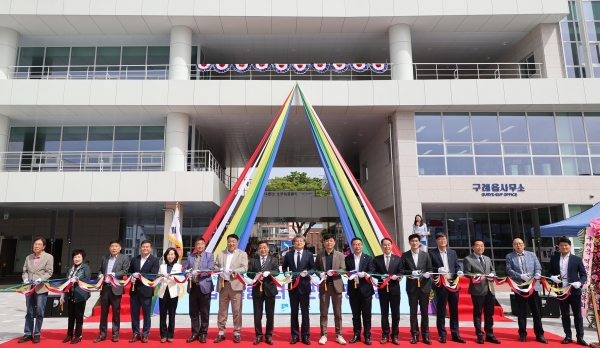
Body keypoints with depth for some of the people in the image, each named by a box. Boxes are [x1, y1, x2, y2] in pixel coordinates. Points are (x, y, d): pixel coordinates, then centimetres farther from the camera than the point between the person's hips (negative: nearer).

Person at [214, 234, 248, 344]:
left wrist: (234, 271, -23)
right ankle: (221, 333, 17)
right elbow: (215, 266, 10)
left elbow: (244, 268, -8)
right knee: (222, 310, 8)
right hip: (223, 285, 3)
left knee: (237, 311, 1)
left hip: (236, 285, -3)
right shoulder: (220, 254, 13)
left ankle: (237, 333, 11)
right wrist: (219, 270, -12)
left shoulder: (242, 254, 3)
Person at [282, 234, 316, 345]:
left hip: (304, 286, -1)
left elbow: (313, 268, 3)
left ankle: (305, 336, 14)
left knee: (305, 311, 5)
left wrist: (307, 273, -16)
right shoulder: (288, 254, 4)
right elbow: (284, 267, 13)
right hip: (293, 286, 1)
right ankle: (294, 335, 17)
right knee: (294, 311, 8)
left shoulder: (309, 254, 1)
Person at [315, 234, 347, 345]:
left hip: (336, 285, 0)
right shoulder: (319, 255, 5)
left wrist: (335, 272, -22)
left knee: (337, 312, 6)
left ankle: (339, 335, 16)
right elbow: (316, 269, 8)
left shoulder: (340, 255, 3)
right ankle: (323, 335, 13)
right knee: (323, 312, 5)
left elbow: (343, 270, -3)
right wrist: (320, 274, -13)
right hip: (324, 285, 1)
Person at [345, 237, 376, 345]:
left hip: (365, 289, -1)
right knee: (355, 314, 10)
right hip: (353, 290, 1)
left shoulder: (368, 258, 2)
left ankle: (367, 336, 15)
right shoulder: (347, 258, 6)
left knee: (366, 314, 6)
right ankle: (356, 335, 21)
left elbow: (372, 272, -7)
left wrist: (364, 274, -26)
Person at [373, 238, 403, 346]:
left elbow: (401, 272, 2)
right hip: (382, 289, 0)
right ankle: (385, 336, 17)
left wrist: (397, 276, -19)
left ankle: (395, 336, 17)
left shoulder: (398, 259, 6)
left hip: (395, 289, 0)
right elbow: (374, 273, 1)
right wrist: (381, 278, -16)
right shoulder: (377, 259, 4)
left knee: (395, 313, 6)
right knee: (384, 313, 8)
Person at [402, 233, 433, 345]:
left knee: (425, 312, 7)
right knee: (413, 312, 6)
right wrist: (411, 272, -17)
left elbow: (430, 269, 5)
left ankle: (425, 335, 16)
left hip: (424, 286, 1)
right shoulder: (405, 255, 1)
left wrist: (428, 273, -16)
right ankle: (415, 335, 15)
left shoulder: (425, 255, 5)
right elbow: (402, 270, -1)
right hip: (412, 287, -1)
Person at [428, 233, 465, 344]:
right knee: (441, 310, 5)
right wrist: (438, 270, -21)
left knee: (454, 310, 9)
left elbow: (457, 266, 10)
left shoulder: (452, 252, 11)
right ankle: (442, 335, 13)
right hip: (441, 285, -3)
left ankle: (455, 334, 18)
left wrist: (459, 271, -11)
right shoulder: (432, 253, -1)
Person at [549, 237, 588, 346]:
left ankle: (580, 337, 16)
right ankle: (568, 336, 19)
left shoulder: (577, 259, 0)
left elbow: (583, 275, 1)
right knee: (564, 315, 10)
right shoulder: (554, 259, 6)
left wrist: (580, 283, -17)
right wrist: (552, 277, -10)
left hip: (574, 291, -2)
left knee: (578, 315, 6)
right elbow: (550, 272, 11)